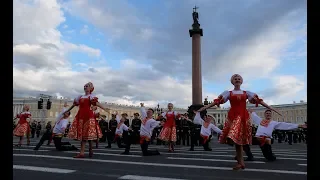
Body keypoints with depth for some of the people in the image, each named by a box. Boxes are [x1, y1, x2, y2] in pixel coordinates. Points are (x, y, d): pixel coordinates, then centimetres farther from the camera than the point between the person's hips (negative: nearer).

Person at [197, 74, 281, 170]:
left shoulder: (247, 93, 14)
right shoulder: (228, 93, 11)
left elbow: (259, 101, 11)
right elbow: (217, 101, 3)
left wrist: (271, 108, 5)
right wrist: (204, 108, -6)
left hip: (243, 117, 0)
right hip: (232, 117, 0)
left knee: (239, 138, -10)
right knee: (236, 139, -3)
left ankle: (240, 162, 2)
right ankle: (241, 161, 7)